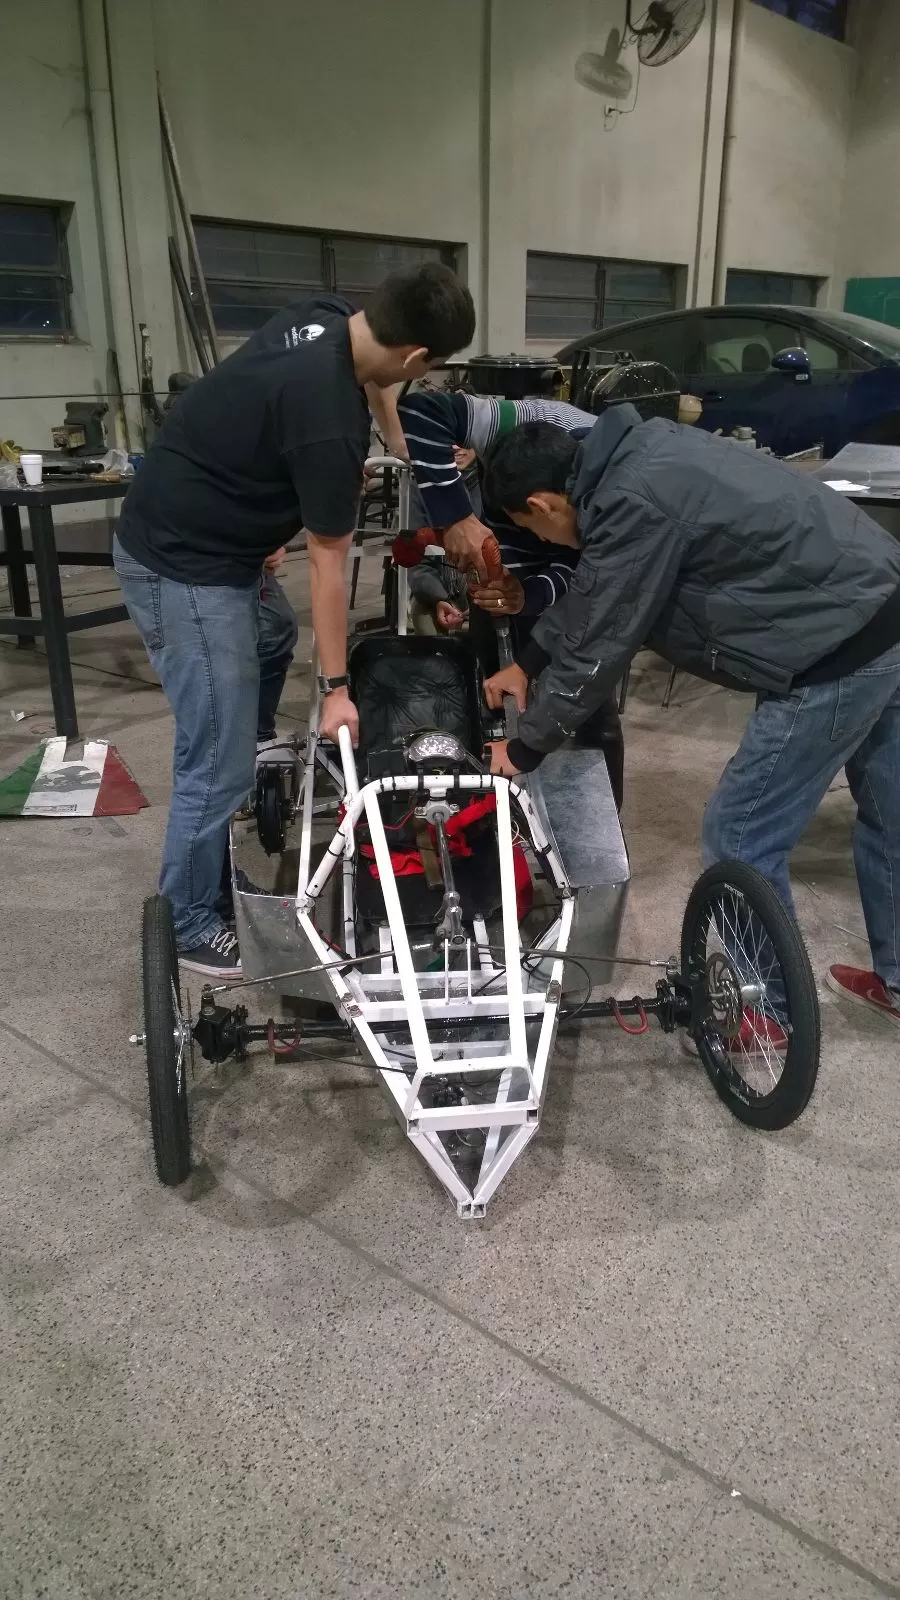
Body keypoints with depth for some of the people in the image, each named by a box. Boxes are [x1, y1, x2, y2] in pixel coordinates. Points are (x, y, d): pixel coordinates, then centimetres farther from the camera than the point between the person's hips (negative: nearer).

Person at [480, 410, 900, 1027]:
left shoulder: (633, 506, -20)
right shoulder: (634, 454, 9)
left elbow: (598, 650, -13)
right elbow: (592, 589, 21)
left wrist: (524, 749, 1)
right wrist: (528, 662, 30)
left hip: (838, 653, -10)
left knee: (740, 839, 3)